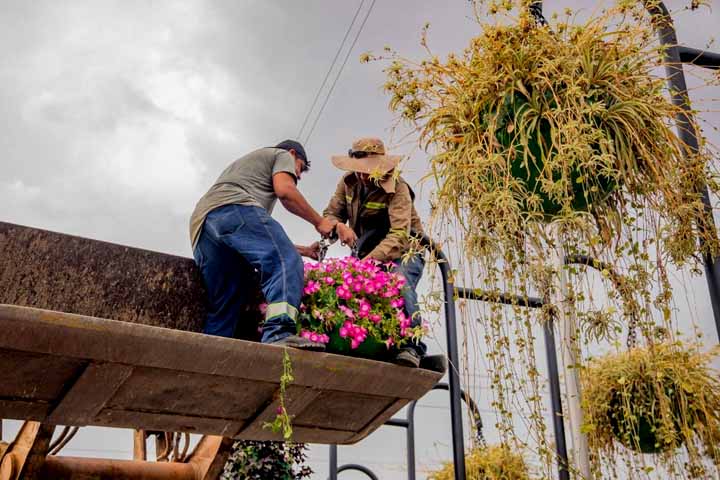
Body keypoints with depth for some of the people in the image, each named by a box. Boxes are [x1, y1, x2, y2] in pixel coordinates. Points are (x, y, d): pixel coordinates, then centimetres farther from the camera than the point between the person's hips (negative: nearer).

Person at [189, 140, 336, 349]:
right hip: (235, 207, -9)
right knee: (285, 263, -22)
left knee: (223, 306, 6)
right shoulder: (282, 155, 25)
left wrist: (304, 250, 40)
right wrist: (319, 222, 12)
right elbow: (284, 190, 0)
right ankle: (279, 333, -44)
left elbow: (259, 240, 40)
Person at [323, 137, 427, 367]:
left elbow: (399, 236, -33)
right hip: (366, 252, 6)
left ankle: (412, 347, -32)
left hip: (403, 251, -6)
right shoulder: (348, 182, -3)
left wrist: (368, 260, -45)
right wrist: (339, 226, -26)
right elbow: (330, 213, 0)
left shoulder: (397, 188, -22)